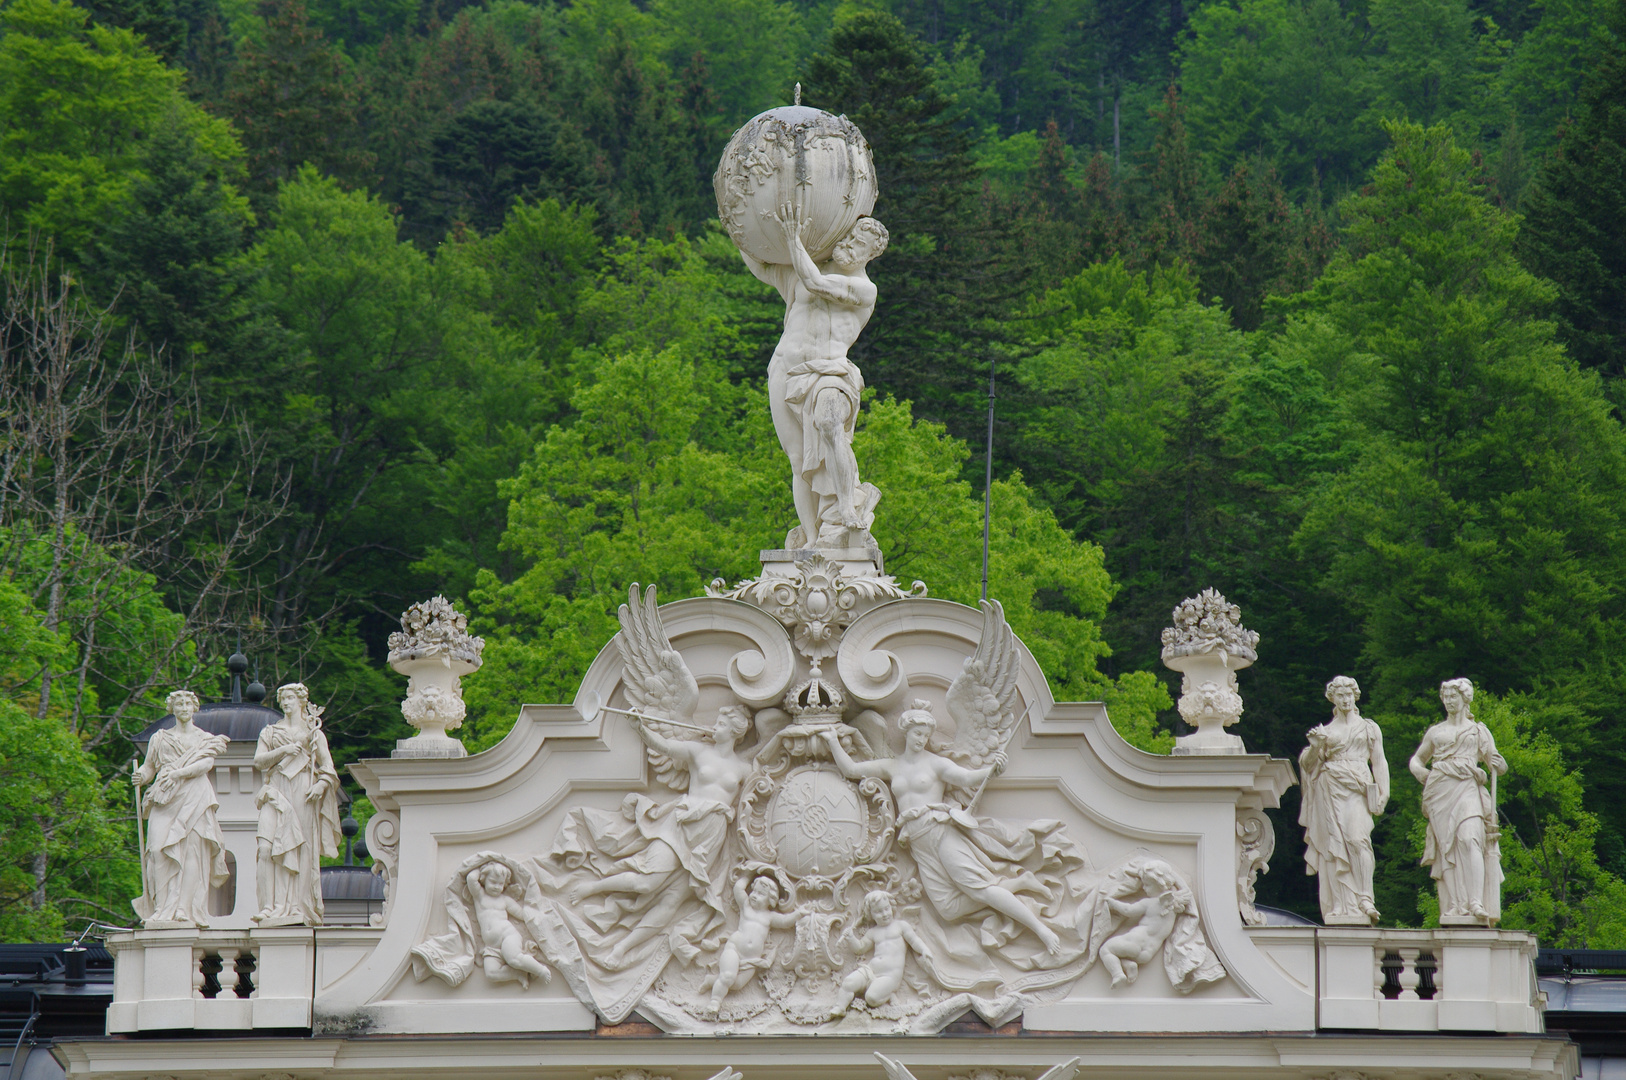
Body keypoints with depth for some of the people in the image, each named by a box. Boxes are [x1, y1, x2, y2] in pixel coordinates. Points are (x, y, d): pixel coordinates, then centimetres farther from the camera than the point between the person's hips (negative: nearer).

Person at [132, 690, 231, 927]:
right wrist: (140, 777, -10)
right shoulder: (160, 738, 18)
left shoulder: (204, 738, 14)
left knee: (191, 852, -10)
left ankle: (185, 911, -11)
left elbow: (207, 763, -4)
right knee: (161, 851, -13)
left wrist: (178, 773, -17)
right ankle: (164, 911, -14)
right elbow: (149, 766, 14)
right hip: (166, 801, 1)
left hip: (194, 800, -1)